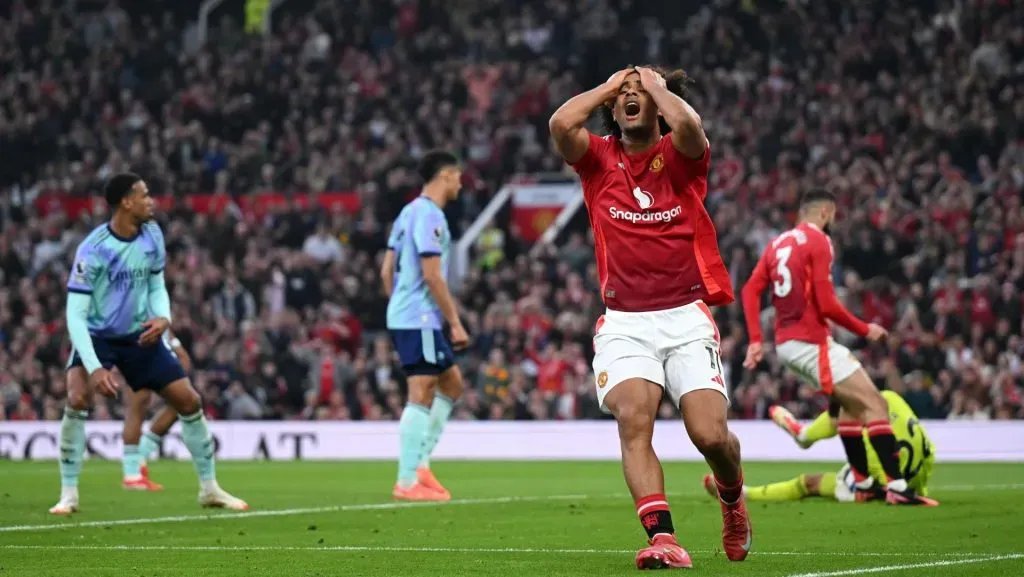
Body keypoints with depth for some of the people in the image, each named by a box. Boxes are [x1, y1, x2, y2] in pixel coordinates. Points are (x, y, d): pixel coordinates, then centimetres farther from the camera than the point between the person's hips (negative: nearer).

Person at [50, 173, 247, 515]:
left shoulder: (152, 236, -7)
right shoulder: (92, 250, -25)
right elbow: (76, 314, -24)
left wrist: (163, 318, -16)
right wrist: (94, 368, -32)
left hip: (139, 334, 5)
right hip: (97, 335, -5)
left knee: (188, 400, 1)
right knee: (77, 400, -27)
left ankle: (209, 489, 17)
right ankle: (68, 495, -15)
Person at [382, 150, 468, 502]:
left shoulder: (410, 212, 17)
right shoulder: (429, 215, -14)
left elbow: (387, 271, 19)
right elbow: (432, 276, -19)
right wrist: (456, 324, -15)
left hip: (404, 317, 10)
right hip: (419, 319, -10)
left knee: (452, 384, 16)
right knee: (421, 396, -8)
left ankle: (420, 464, 13)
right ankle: (407, 482, -8)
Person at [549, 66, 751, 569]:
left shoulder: (681, 156, 3)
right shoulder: (599, 160, 8)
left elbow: (687, 123, -22)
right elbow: (561, 123, -13)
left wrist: (657, 84, -3)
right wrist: (608, 87, 2)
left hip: (686, 317, -1)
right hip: (624, 323, 1)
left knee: (711, 434, -11)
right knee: (633, 420, -22)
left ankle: (732, 498, 23)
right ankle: (661, 536, -28)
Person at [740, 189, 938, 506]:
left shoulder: (778, 243, 15)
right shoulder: (818, 241, -9)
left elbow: (751, 290, 10)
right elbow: (826, 304, -16)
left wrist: (756, 340, 9)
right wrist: (865, 330, -4)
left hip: (785, 342, 9)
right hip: (811, 342, -9)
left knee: (851, 400, 23)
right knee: (874, 404, -10)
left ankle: (863, 482, 24)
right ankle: (897, 486, -19)